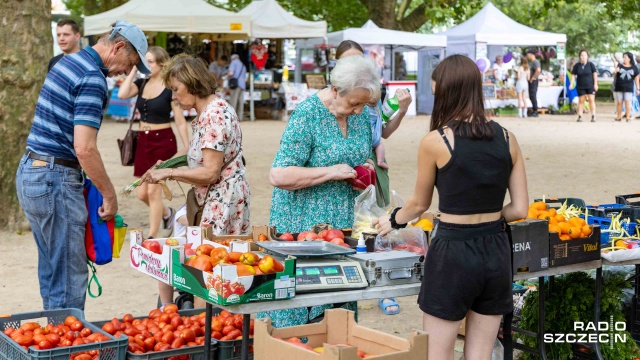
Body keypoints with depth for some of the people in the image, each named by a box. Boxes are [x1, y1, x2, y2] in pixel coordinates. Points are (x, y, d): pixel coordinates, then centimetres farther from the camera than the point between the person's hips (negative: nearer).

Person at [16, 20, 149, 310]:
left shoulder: (69, 62, 15)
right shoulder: (92, 77, -16)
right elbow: (84, 148, -23)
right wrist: (110, 195, -13)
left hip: (30, 170, 10)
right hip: (55, 180, -10)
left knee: (51, 272, 17)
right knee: (70, 278, -2)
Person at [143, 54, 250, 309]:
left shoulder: (215, 114, -16)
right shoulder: (206, 113, 15)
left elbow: (210, 172, -19)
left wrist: (169, 173, -12)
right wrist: (170, 172, 7)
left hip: (224, 200, -10)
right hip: (213, 201, 10)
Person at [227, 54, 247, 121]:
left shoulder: (234, 62, 5)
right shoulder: (243, 66, 26)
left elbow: (231, 73, -11)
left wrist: (227, 76, 9)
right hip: (242, 85, 7)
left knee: (233, 101, -10)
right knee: (240, 101, 4)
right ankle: (240, 117, 0)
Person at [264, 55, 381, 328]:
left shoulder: (360, 115, 5)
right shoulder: (308, 114, -15)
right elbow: (279, 176, -20)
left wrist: (365, 166, 0)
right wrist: (331, 172, -21)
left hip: (343, 222, 7)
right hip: (304, 221, -6)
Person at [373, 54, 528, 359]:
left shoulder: (435, 142, -10)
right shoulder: (507, 139, 1)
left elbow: (419, 204, 5)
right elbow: (520, 209, 3)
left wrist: (393, 220, 25)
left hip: (452, 254, -5)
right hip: (496, 252, 5)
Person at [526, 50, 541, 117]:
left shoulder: (535, 62, -14)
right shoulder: (531, 62, 17)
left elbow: (538, 70, -29)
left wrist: (533, 77, -20)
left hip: (533, 81, -10)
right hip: (530, 82, 10)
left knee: (533, 96, -9)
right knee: (531, 96, 12)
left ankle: (535, 112, -7)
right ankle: (534, 111, 16)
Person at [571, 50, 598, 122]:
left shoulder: (590, 64, -3)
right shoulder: (577, 65, -1)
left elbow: (595, 74, 0)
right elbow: (573, 75, 3)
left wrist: (595, 84, -4)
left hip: (590, 86, -1)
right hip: (580, 86, 1)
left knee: (591, 100, -4)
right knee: (581, 101, 4)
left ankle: (593, 116, -2)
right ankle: (580, 116, 8)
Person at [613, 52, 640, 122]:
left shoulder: (634, 68, 5)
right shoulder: (619, 66, 5)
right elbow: (614, 76, 6)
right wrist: (615, 72, -17)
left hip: (628, 89, -1)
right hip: (618, 88, 1)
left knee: (627, 102, -6)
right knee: (619, 103, 5)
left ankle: (628, 117, -2)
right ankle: (618, 117, 13)